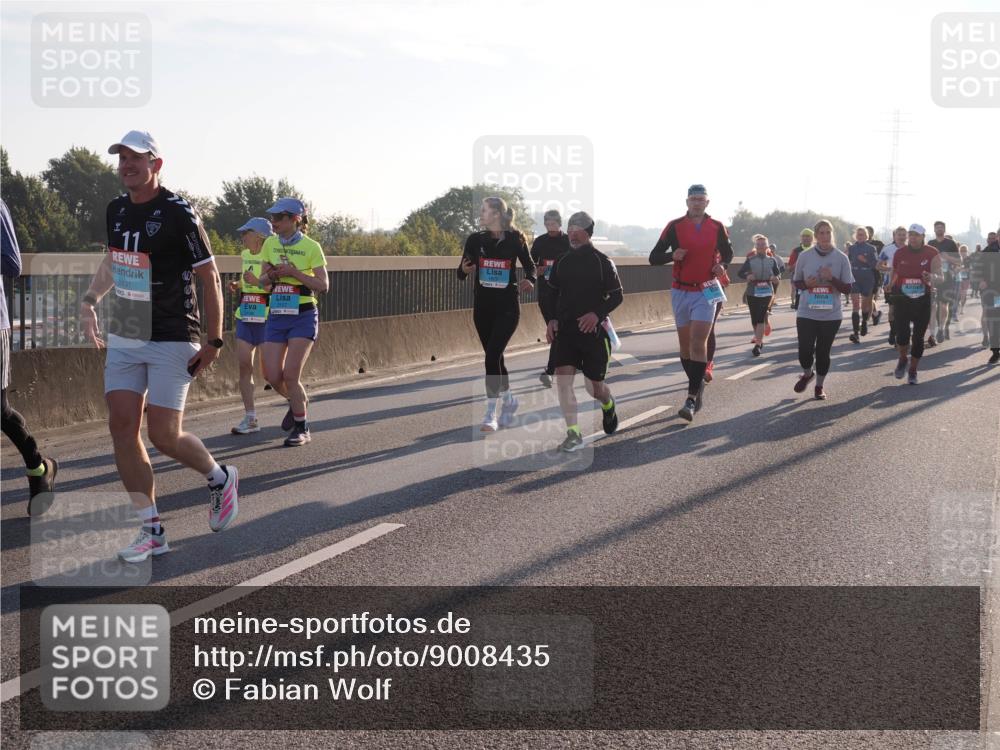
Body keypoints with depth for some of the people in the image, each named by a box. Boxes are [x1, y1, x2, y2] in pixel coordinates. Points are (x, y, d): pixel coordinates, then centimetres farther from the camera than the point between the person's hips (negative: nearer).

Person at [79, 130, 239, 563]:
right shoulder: (117, 209, 8)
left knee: (164, 436, -8)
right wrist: (89, 301, 12)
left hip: (171, 341, -7)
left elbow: (210, 278, -10)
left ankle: (220, 479, 23)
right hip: (123, 338, 7)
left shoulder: (178, 214, -13)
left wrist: (213, 341, -11)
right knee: (122, 427, -1)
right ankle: (152, 531, 7)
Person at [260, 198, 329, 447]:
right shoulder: (270, 244, 6)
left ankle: (302, 428, 5)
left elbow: (323, 286, -10)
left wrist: (293, 272, -18)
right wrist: (270, 275, -11)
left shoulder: (311, 247, -7)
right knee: (272, 376, -2)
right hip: (276, 316, 5)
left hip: (303, 316, -5)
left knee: (290, 375, -12)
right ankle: (298, 401, 30)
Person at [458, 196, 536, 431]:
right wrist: (465, 270, -23)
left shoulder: (515, 239, -5)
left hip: (507, 307, -4)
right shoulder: (475, 240, 1)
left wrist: (530, 280, -13)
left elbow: (529, 264, 7)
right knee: (494, 357, 11)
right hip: (482, 306, 4)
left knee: (492, 355, -14)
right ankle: (508, 401, 34)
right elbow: (461, 274, 1)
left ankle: (491, 414, -10)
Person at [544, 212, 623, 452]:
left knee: (594, 386, 3)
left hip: (593, 330, -3)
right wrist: (551, 320, 1)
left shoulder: (602, 261, -5)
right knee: (563, 376, -14)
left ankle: (608, 405, 41)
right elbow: (552, 294, 17)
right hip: (565, 330, 3)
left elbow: (616, 295, -3)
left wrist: (598, 314, -19)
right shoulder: (562, 261, 8)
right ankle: (573, 434, -11)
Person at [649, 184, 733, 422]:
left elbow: (727, 252, 17)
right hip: (681, 292, 2)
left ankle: (692, 398, -16)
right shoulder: (675, 227, -1)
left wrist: (722, 264, -5)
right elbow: (654, 257, -2)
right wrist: (672, 255, -22)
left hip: (706, 291, -2)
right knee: (685, 344, 9)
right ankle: (697, 385, 28)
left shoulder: (717, 228, 1)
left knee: (698, 343, -13)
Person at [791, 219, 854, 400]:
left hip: (831, 315, 0)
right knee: (805, 351, -7)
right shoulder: (805, 256, 0)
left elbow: (847, 288, 2)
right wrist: (806, 284, -11)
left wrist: (832, 279, -15)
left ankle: (819, 386, 24)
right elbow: (796, 281, 10)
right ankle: (807, 373, 26)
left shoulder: (841, 258, -1)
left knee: (823, 352, 5)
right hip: (806, 313, 0)